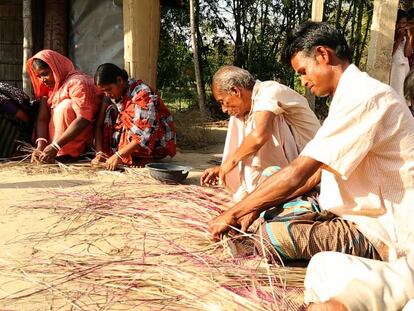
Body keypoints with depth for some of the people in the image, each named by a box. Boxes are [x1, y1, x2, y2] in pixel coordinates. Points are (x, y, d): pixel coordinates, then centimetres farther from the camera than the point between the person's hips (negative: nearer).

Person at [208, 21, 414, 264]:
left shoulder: (362, 97, -22)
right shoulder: (353, 95, 13)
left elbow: (297, 173, -26)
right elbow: (316, 171, 11)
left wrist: (232, 214, -16)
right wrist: (257, 209, 4)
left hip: (384, 235, -9)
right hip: (362, 215, 9)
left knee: (272, 235, -25)